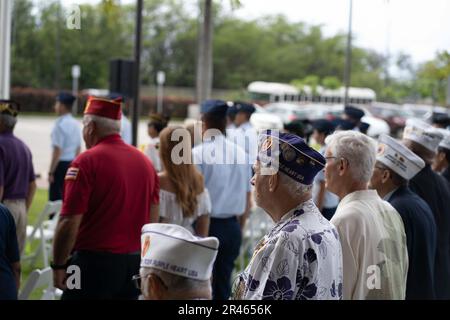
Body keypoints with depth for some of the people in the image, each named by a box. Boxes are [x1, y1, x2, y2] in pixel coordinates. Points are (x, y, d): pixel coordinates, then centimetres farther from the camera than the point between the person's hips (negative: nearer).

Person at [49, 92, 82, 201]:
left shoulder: (60, 124, -14)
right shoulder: (76, 124, 9)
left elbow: (57, 150, -17)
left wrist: (51, 172, -14)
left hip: (61, 164, -8)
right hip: (73, 164, 8)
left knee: (55, 198, -4)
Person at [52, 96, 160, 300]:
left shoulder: (87, 162, -12)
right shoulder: (145, 161, 8)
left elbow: (69, 222, -15)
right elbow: (152, 220, 13)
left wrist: (58, 266, -6)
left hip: (95, 262, -6)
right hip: (135, 262, 6)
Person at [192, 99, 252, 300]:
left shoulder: (197, 154, -12)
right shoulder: (241, 154, 4)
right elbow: (247, 198, 9)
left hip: (205, 225, -4)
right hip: (232, 227, 4)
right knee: (224, 282, 13)